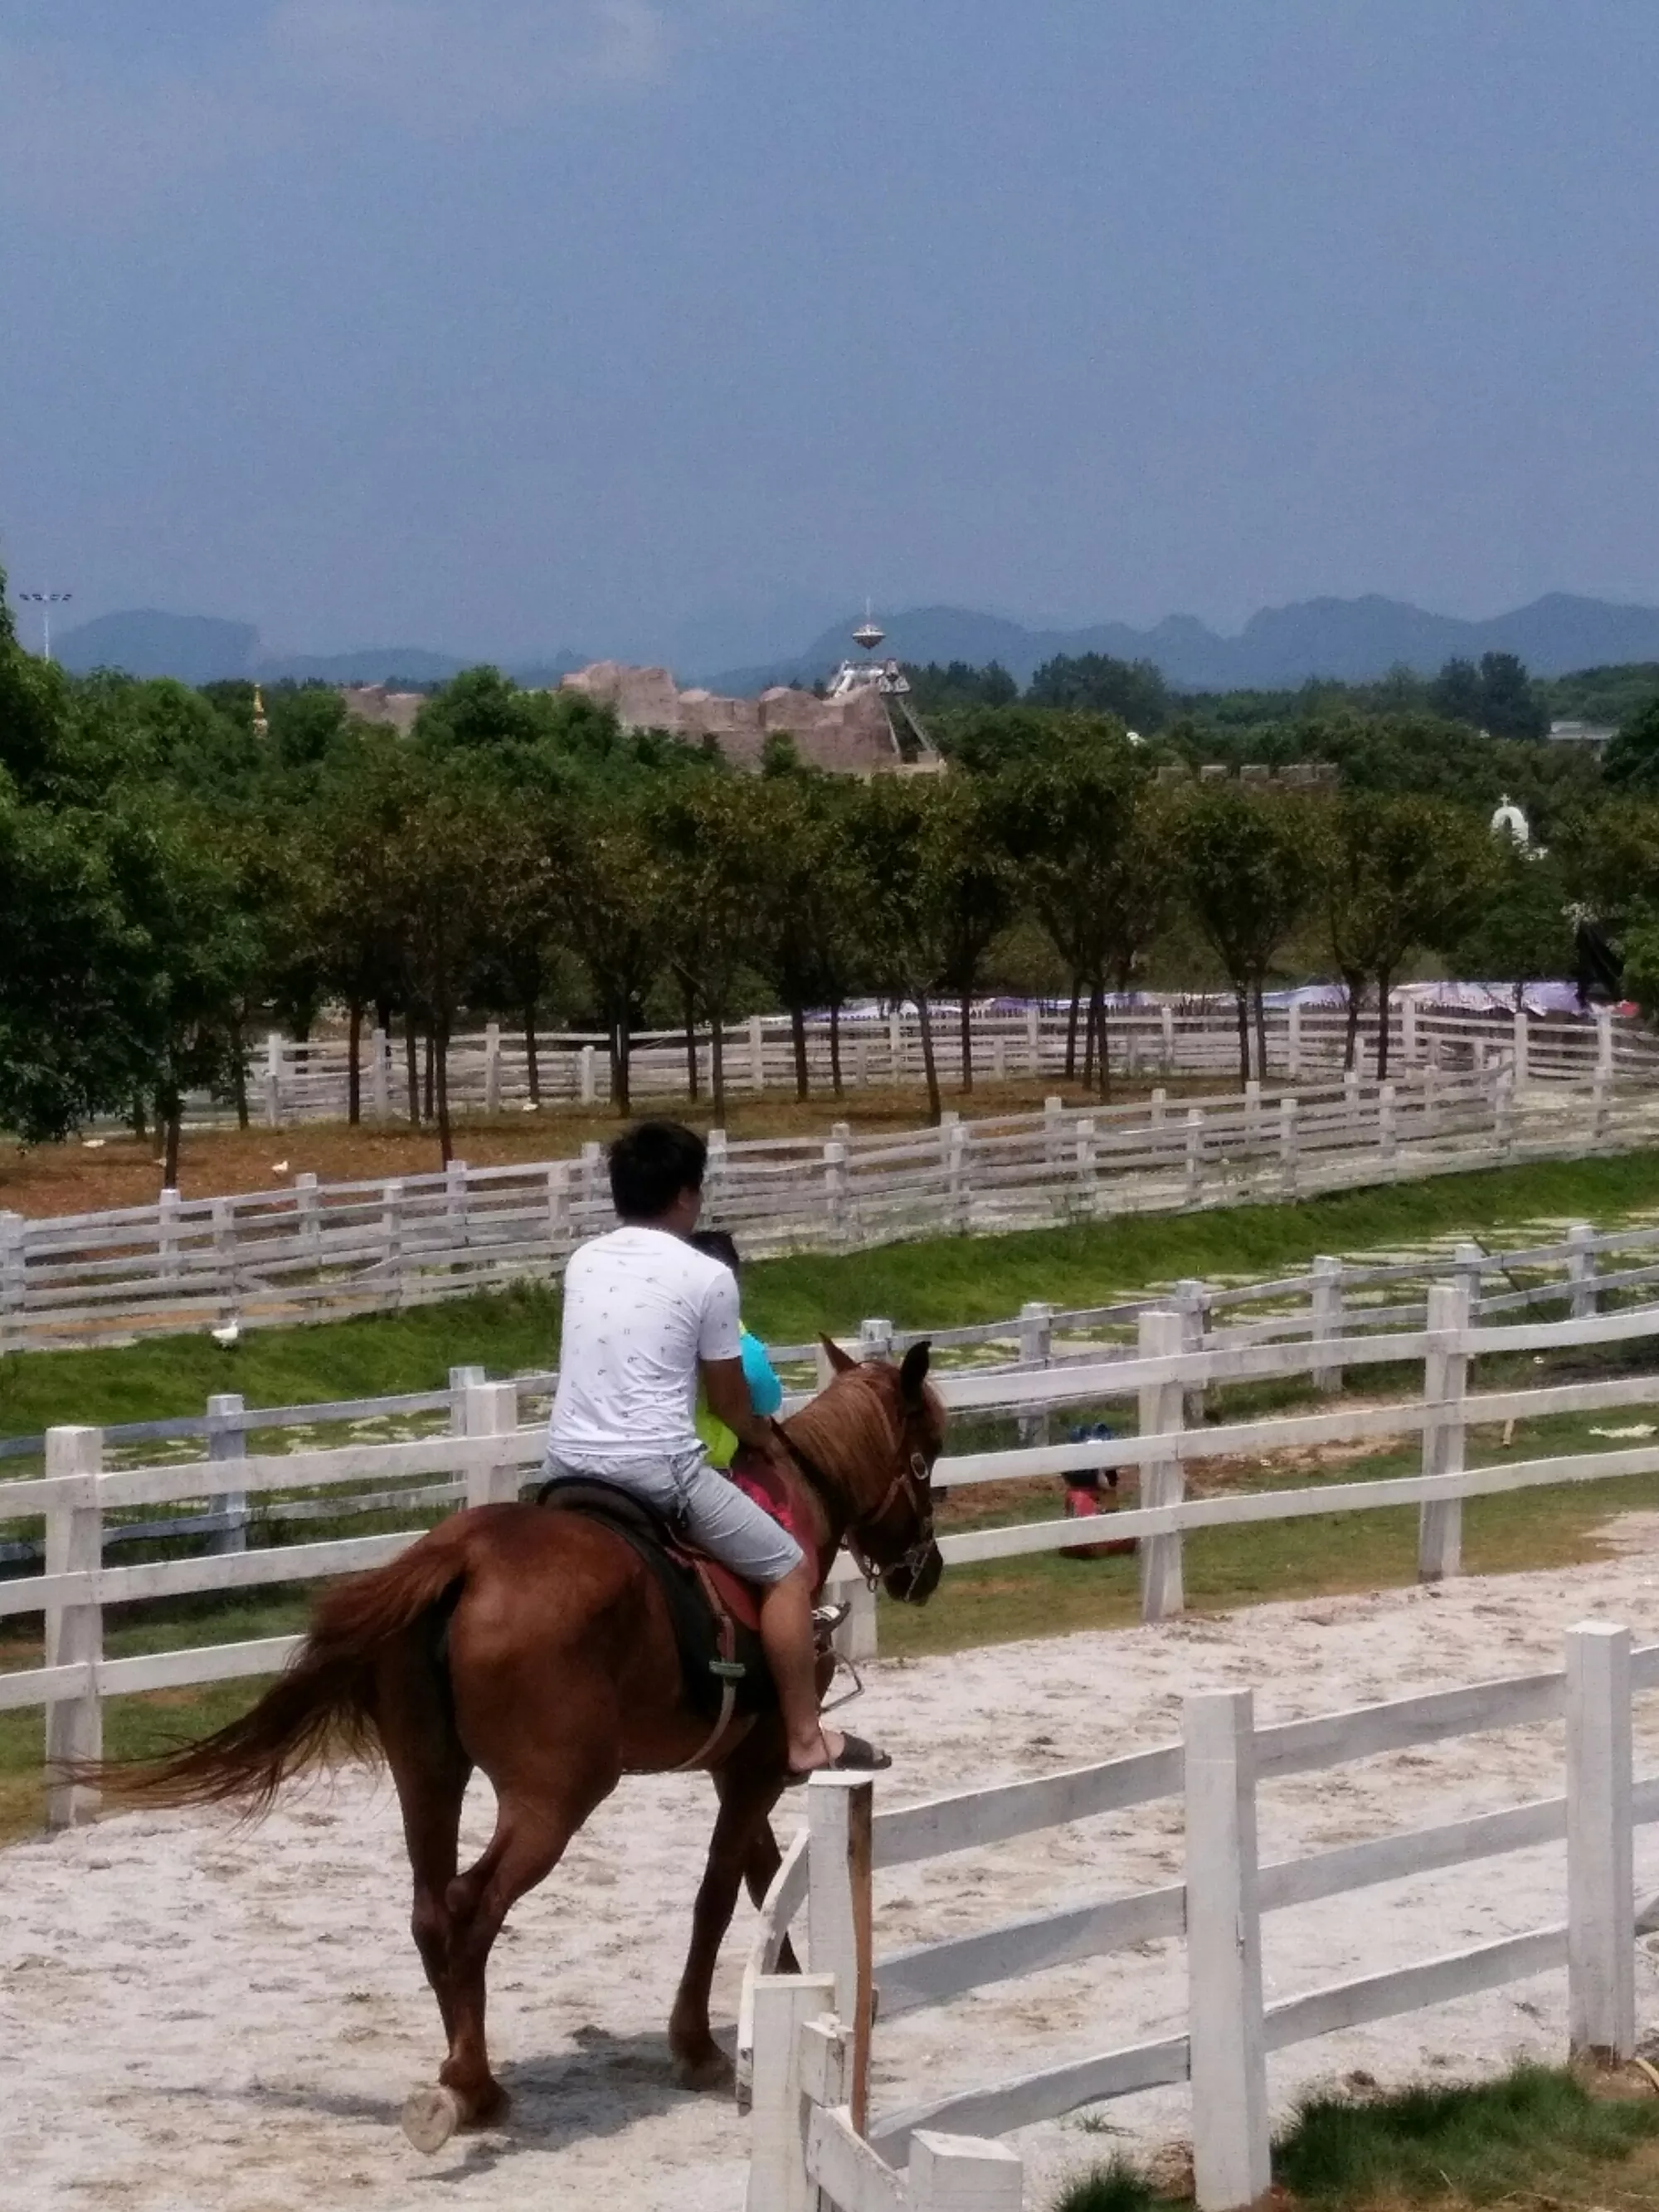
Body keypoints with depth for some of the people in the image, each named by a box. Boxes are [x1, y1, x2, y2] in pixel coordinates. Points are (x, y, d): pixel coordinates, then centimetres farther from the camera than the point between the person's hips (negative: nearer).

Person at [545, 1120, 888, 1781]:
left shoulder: (583, 1261, 11)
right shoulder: (707, 1277, -6)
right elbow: (729, 1404, 2)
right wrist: (767, 1441, 25)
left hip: (568, 1462, 6)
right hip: (656, 1467, -6)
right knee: (789, 1571, 8)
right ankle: (805, 1740, 7)